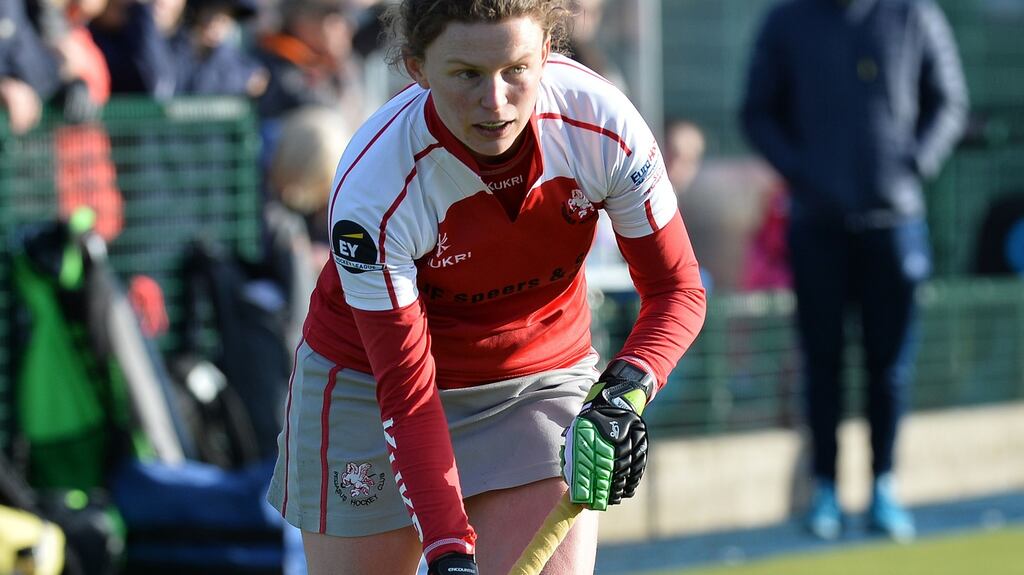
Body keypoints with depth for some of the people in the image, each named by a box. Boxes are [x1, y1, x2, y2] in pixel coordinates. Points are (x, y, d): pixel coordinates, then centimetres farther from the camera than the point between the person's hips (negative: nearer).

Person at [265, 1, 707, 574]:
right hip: (368, 388, -2)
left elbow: (676, 289, -12)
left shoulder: (603, 124, -24)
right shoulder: (370, 188, -30)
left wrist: (627, 391, -32)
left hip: (543, 377, 2)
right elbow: (405, 390, -25)